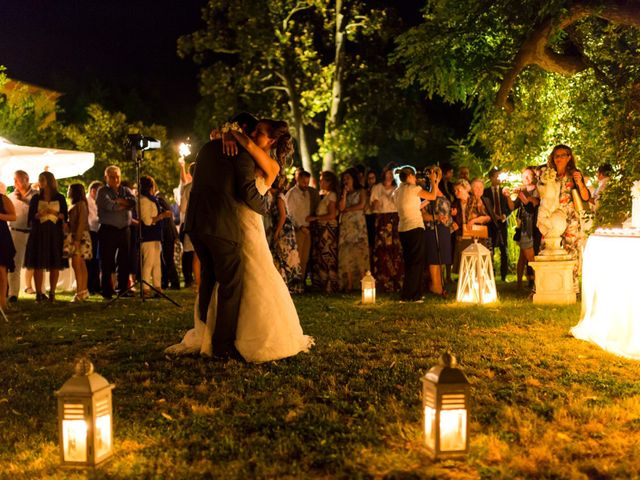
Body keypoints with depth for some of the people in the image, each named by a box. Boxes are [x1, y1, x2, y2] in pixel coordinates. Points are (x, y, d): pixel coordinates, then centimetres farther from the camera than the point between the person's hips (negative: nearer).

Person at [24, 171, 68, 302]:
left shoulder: (60, 198, 8)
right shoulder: (36, 198, 10)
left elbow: (65, 217, 4)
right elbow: (31, 216, 4)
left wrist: (54, 212, -13)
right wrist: (40, 214, -15)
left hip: (55, 233, 0)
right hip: (39, 233, 0)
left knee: (55, 265, -2)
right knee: (38, 264, -4)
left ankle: (52, 293, 5)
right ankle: (39, 294, -1)